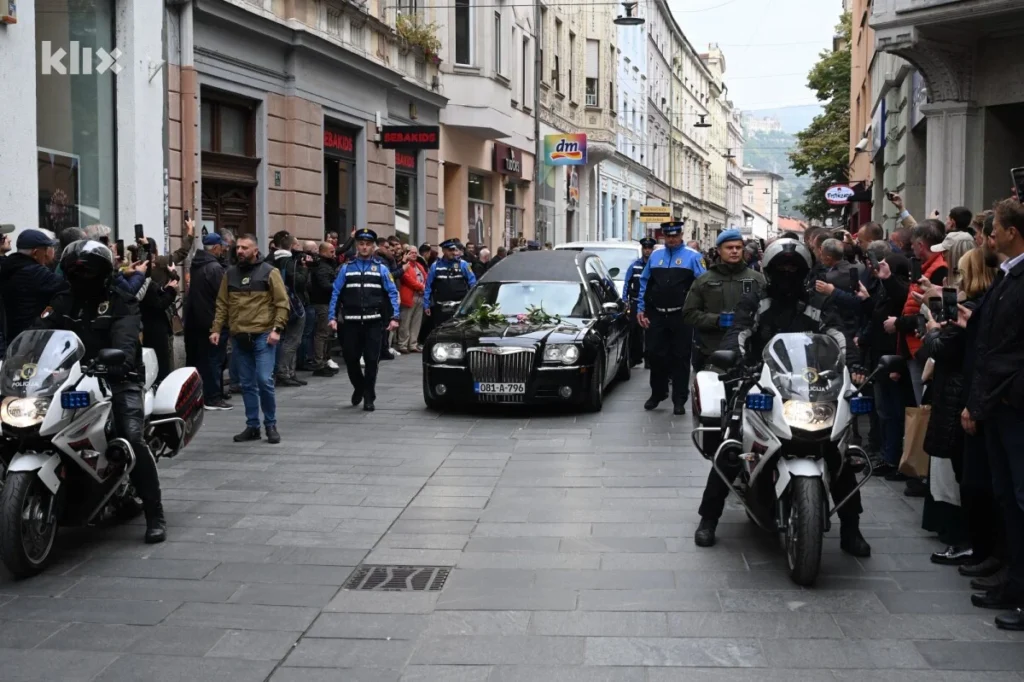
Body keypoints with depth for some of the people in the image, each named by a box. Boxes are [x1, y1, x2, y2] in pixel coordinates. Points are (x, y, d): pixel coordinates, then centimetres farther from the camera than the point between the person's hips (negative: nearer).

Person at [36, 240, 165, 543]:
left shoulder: (122, 303, 1)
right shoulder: (62, 303, 15)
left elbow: (125, 337, -19)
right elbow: (40, 332, -1)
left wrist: (119, 360, -41)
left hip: (117, 379, -4)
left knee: (133, 438, -23)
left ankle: (155, 515, -17)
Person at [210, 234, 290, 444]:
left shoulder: (269, 272, -2)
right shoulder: (230, 274, 11)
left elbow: (282, 303, -5)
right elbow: (222, 304, 13)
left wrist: (277, 329, -13)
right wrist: (216, 329, 4)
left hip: (262, 336, -4)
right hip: (238, 337, 4)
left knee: (264, 381, -9)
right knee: (247, 384, 8)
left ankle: (271, 425, 5)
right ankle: (252, 426, 15)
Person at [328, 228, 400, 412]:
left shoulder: (381, 268, 6)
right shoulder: (346, 268, 7)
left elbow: (392, 293, 2)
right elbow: (336, 294, 5)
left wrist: (394, 317, -7)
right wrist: (332, 317, -4)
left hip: (373, 322, -1)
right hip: (351, 322, 1)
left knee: (371, 360, -1)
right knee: (350, 358, 4)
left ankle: (368, 397, 10)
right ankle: (359, 386, 31)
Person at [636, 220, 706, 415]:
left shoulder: (692, 256, -2)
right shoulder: (655, 256, 11)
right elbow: (644, 283, 14)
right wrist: (641, 309, 8)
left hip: (681, 316, -3)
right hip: (656, 315, 3)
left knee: (680, 358, 3)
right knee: (655, 354, 7)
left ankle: (679, 400, 10)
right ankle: (657, 393, 25)